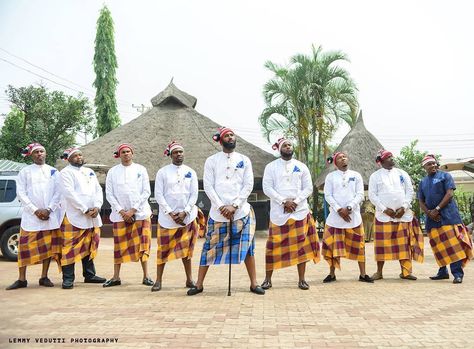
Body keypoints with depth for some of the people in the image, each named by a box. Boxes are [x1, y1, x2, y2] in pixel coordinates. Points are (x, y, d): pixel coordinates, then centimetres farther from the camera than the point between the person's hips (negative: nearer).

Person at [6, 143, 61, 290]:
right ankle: (21, 279, 5)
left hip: (50, 215, 1)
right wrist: (35, 211, -10)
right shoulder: (25, 171, 7)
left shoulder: (53, 171, 11)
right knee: (25, 246, -3)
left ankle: (44, 277, 11)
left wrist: (48, 209, -9)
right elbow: (21, 193, -1)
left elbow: (58, 192, 4)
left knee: (48, 246, 2)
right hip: (30, 215, -1)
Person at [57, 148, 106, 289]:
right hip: (74, 216, -6)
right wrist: (85, 210, -16)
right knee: (70, 247, -5)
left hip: (92, 217, 7)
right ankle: (68, 278, 1)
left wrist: (97, 207, -5)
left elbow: (98, 190, 12)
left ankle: (89, 275, 22)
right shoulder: (66, 172, -2)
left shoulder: (90, 172, 19)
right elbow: (69, 193, -13)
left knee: (90, 246, 12)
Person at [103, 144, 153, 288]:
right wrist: (121, 211, -7)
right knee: (119, 245, 4)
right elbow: (109, 194, 3)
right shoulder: (112, 171, 7)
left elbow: (146, 192, -1)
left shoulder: (141, 169, 4)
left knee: (142, 244, 0)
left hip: (140, 213, -1)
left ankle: (146, 276, 7)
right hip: (120, 214, 1)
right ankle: (116, 277, 14)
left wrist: (133, 210, -9)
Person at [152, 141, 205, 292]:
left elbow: (194, 194, 2)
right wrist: (170, 213, -11)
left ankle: (189, 279, 15)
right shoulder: (162, 172, 1)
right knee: (163, 248, 3)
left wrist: (184, 213, -9)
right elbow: (158, 195, -3)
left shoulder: (190, 172, 6)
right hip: (167, 217, -1)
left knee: (186, 248, 7)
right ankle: (158, 281, 12)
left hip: (187, 216, 1)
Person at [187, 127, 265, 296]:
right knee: (210, 248, 4)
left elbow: (248, 185, 1)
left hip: (241, 211, 1)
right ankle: (199, 284, 14)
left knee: (247, 247, 3)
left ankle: (254, 283, 13)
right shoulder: (211, 160, 5)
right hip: (217, 212, -1)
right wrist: (221, 206, -12)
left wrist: (234, 206, -10)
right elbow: (208, 186, -1)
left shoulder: (244, 160, 8)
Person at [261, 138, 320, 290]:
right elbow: (267, 188, -4)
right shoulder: (271, 167, 4)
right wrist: (284, 201, -14)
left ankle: (301, 279, 12)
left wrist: (295, 201, -10)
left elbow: (308, 188, 5)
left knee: (301, 245, 2)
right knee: (274, 245, 0)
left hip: (300, 211, 2)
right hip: (278, 212, -1)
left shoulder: (301, 166, 10)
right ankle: (268, 279, 11)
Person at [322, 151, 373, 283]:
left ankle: (362, 274, 13)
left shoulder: (356, 175, 8)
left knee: (359, 245, 3)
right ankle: (332, 274, 14)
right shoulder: (330, 176, 6)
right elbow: (328, 196, -1)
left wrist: (348, 208, -13)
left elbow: (360, 195, 0)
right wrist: (339, 210, -13)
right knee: (333, 245, 2)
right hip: (335, 216, 0)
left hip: (353, 215, 1)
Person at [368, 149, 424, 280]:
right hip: (383, 215, -2)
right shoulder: (375, 176, 4)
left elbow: (410, 191, 7)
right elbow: (372, 195, -2)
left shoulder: (402, 173, 11)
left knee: (404, 244, 3)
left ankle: (405, 271, 12)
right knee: (383, 244, 1)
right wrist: (384, 209, -11)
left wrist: (404, 207, -6)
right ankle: (379, 272, 10)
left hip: (403, 214, 2)